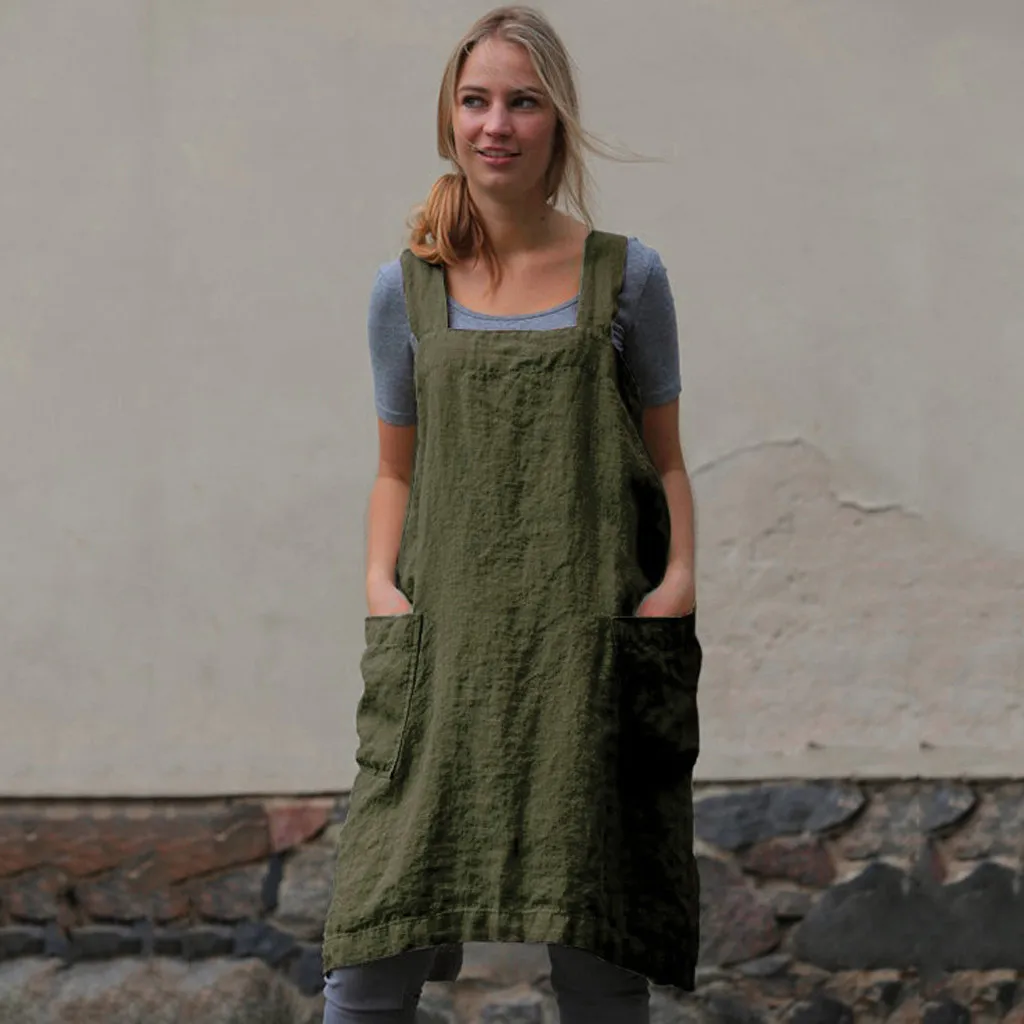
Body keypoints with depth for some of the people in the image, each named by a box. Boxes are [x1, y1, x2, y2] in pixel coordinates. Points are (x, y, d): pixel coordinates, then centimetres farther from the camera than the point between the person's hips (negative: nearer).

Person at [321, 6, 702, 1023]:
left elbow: (664, 460, 10)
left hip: (589, 645, -1)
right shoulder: (407, 289, 9)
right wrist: (381, 581, -1)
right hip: (443, 644, 1)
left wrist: (679, 578, -6)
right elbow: (396, 470, 15)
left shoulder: (625, 276, 6)